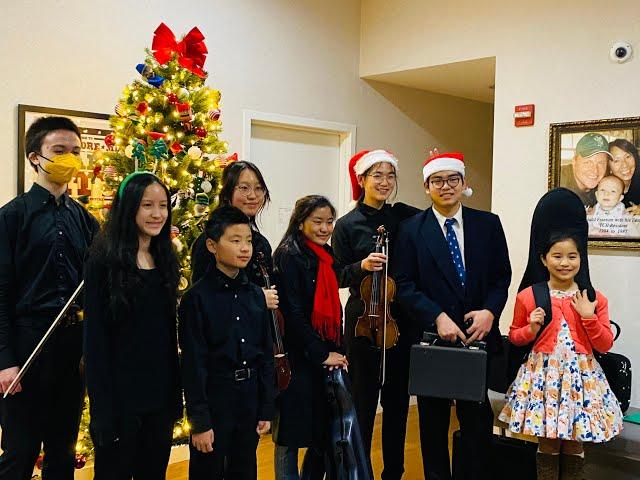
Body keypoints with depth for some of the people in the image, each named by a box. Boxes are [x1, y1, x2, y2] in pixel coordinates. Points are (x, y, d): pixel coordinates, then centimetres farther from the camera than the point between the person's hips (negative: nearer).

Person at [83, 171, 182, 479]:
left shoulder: (166, 259, 8)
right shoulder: (104, 260, -11)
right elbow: (94, 335, -13)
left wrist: (175, 394, 10)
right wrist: (102, 407, -16)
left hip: (161, 393, 6)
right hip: (120, 393, -6)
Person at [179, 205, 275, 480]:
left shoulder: (255, 295, 5)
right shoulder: (197, 298, -11)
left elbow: (266, 354, 9)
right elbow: (193, 363, -12)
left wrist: (266, 408, 7)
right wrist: (199, 421, -13)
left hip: (249, 400, 5)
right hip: (213, 398, -5)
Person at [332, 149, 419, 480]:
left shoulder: (404, 215, 4)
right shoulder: (347, 225, -3)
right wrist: (361, 266, -19)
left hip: (401, 319, 3)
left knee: (398, 398, 13)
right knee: (363, 398, 5)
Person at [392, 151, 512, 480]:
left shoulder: (488, 224, 4)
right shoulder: (411, 229, -1)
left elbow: (501, 276, 4)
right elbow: (404, 284, -7)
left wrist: (490, 311, -13)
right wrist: (438, 317, -18)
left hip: (478, 334, 1)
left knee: (477, 416, 8)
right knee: (433, 419, 13)